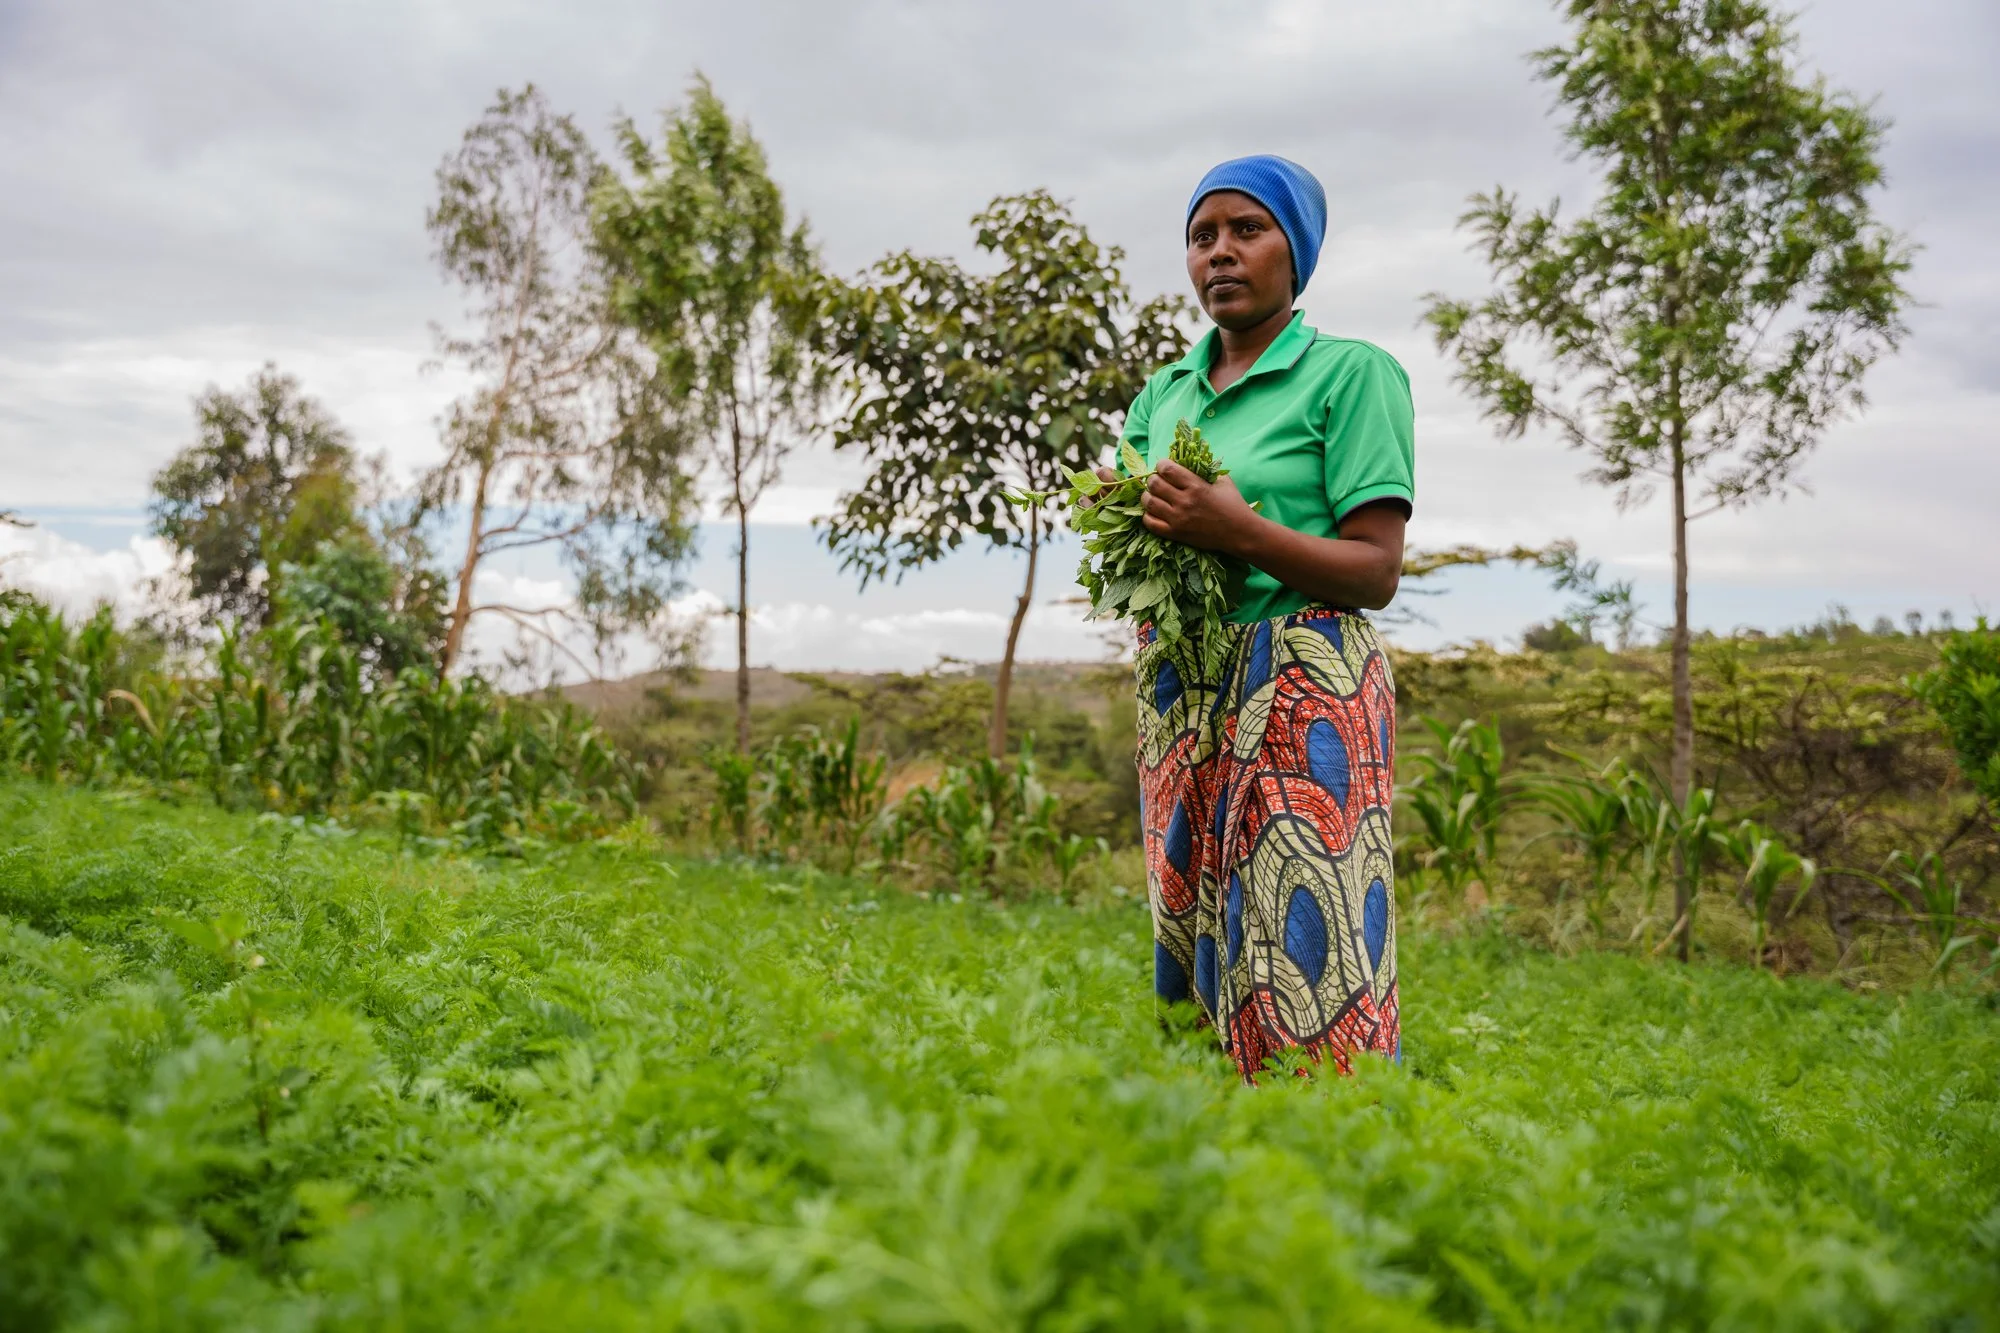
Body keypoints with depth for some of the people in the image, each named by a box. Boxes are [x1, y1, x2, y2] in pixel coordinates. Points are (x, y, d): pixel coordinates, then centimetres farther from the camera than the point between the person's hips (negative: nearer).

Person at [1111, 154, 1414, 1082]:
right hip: (1178, 690, 6)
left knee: (1309, 958, -11)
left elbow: (1377, 572, -8)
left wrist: (1236, 530, -20)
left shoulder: (1352, 373, -2)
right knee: (1198, 953, 7)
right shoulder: (1161, 396, 17)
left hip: (1303, 692, -6)